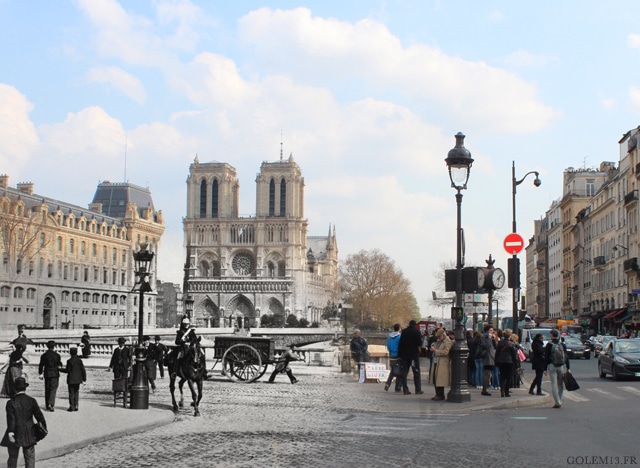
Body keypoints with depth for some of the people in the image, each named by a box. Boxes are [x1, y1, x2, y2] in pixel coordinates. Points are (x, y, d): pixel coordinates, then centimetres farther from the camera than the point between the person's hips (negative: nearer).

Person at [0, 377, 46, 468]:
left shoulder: (11, 403, -9)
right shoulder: (32, 401, -4)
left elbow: (11, 419, -16)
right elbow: (39, 415, 0)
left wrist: (10, 432, -19)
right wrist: (43, 427, 12)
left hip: (15, 435, -1)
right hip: (29, 435, 1)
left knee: (13, 457, 12)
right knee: (30, 458, 6)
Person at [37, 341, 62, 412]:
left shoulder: (44, 355, 1)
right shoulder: (57, 355, -5)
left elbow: (41, 365, 3)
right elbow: (60, 365, 1)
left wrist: (40, 374, 12)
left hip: (47, 374, 3)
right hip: (55, 374, -3)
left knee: (47, 390, 11)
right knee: (53, 389, -3)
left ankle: (47, 406, 14)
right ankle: (51, 404, -19)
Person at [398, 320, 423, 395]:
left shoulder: (404, 332, 4)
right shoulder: (417, 332, -5)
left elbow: (400, 344, 2)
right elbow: (420, 343, -9)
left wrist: (399, 354, 4)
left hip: (405, 355, 3)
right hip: (414, 354, -3)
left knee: (405, 372, 6)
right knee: (416, 372, 4)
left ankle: (405, 390, 2)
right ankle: (418, 390, 3)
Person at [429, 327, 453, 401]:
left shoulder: (448, 342, -9)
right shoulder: (438, 341, 19)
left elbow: (445, 352, -19)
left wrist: (435, 350, -15)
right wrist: (433, 347, 9)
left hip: (442, 364, -9)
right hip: (435, 363, 9)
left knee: (440, 380, -7)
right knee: (435, 380, 10)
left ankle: (441, 396, 1)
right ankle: (438, 395, 18)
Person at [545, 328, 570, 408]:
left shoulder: (549, 345, -5)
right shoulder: (563, 345, 4)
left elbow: (546, 358, -6)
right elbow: (566, 357, 5)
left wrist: (545, 369, -2)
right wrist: (568, 368, 10)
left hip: (552, 366, -3)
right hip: (561, 366, 3)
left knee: (554, 385, -2)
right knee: (560, 384, 13)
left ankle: (558, 402, -9)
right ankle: (559, 401, 16)